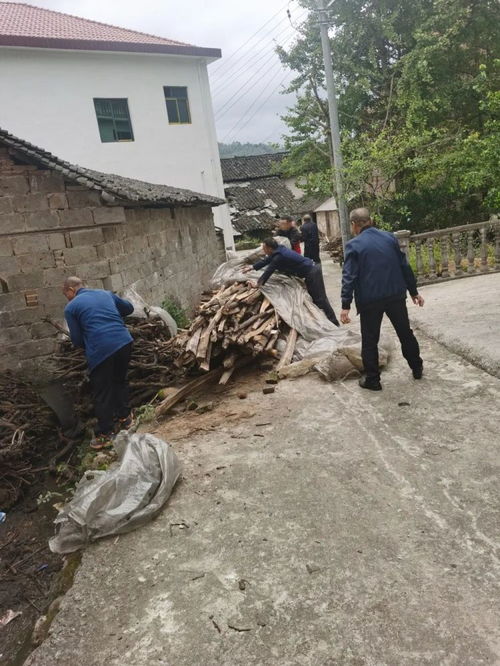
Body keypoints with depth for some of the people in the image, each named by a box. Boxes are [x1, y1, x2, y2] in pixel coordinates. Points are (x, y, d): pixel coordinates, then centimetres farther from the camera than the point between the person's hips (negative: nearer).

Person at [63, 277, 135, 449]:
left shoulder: (71, 308, 5)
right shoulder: (105, 293, 17)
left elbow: (77, 340, 6)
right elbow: (129, 308, 28)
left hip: (101, 350, -5)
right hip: (124, 342, 5)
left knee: (102, 393, 7)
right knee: (120, 381, 25)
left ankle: (104, 435, 13)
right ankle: (124, 417, 36)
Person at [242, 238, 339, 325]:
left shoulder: (278, 256, -23)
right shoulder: (279, 250, 7)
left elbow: (268, 271, -17)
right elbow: (266, 261, 20)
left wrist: (258, 284, -5)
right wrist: (252, 267, 24)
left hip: (312, 273, -10)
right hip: (312, 270, 10)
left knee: (319, 298, -8)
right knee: (314, 297, 17)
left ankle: (334, 323, -4)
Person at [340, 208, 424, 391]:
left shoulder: (354, 245, -9)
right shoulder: (390, 237, 5)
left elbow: (349, 277, -14)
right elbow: (405, 266, 7)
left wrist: (346, 305, -14)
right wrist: (414, 292, 15)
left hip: (370, 299, -4)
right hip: (395, 295, 4)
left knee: (370, 341, 8)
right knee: (405, 333, 20)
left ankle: (372, 380, 13)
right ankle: (417, 368, 34)